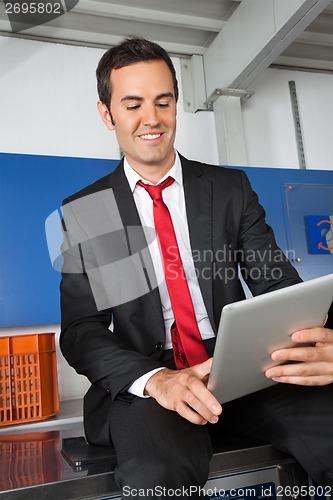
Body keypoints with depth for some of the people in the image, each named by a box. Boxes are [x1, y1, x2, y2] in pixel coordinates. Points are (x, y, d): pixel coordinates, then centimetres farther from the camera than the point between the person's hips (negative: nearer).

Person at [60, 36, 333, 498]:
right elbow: (80, 330, 0)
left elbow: (278, 284, 4)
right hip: (145, 383, -2)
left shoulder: (231, 188, 9)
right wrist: (154, 379, -21)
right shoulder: (83, 212, 5)